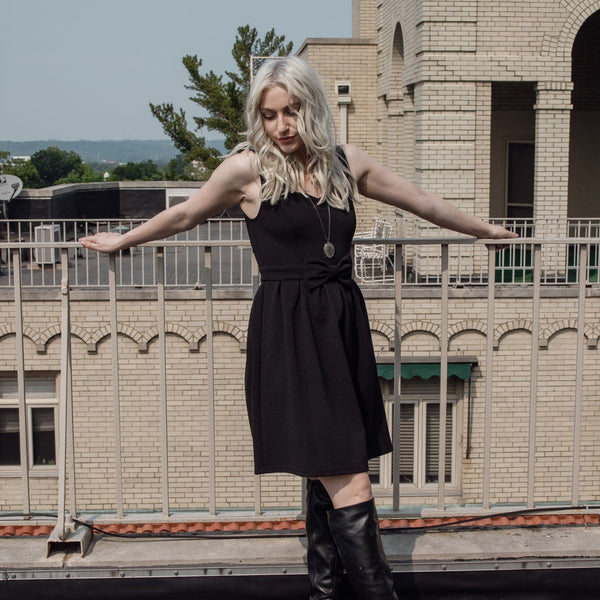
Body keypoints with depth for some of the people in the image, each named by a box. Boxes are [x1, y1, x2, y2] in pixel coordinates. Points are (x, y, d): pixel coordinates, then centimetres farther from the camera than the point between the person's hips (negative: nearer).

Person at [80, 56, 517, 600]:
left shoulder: (348, 163, 11)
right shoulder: (248, 168, -1)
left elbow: (423, 202, 23)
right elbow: (185, 215, 14)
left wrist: (483, 229, 33)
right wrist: (121, 241, 25)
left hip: (342, 325, 5)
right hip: (288, 332, -5)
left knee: (328, 478, 9)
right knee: (349, 487, -10)